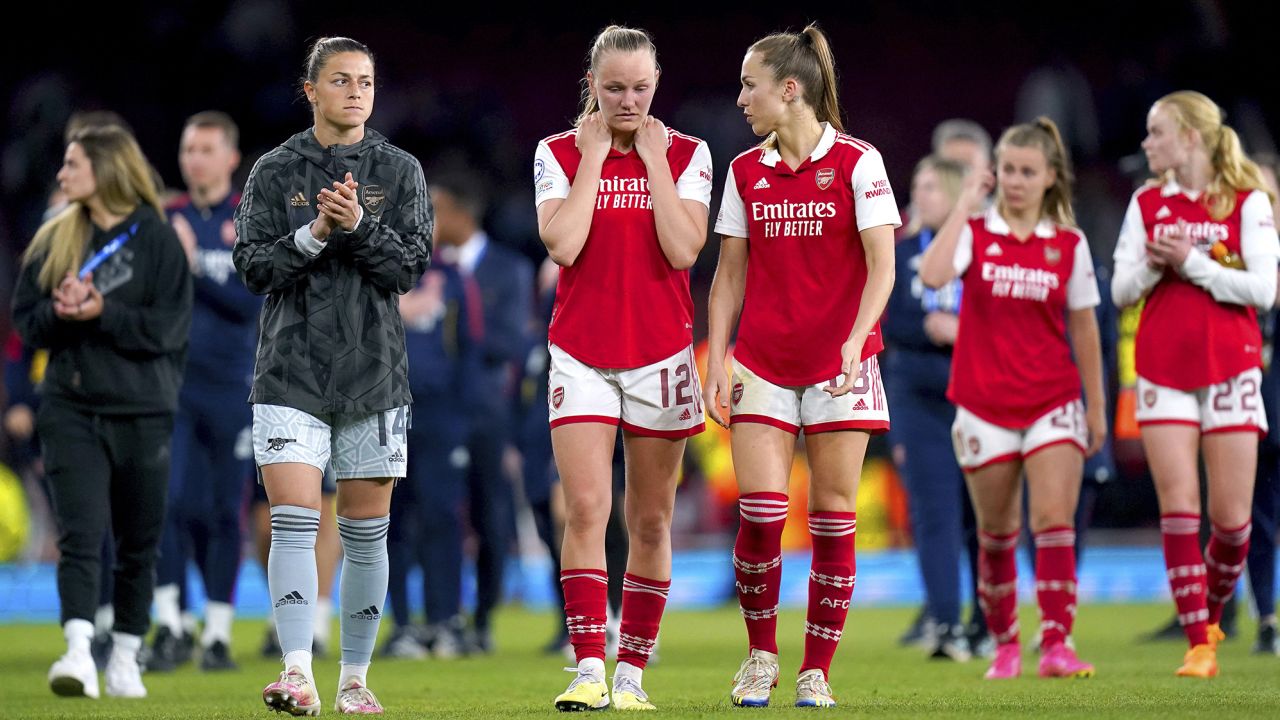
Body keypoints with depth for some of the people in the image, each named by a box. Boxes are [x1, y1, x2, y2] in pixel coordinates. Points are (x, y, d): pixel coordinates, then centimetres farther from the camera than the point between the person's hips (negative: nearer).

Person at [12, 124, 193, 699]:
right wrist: (59, 312, -14)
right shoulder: (54, 240, 8)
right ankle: (78, 653, -22)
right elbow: (25, 321, 7)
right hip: (71, 408, 2)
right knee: (80, 533, -12)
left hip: (142, 411, -1)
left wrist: (101, 313, -20)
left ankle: (125, 660, 18)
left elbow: (168, 327, -9)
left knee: (138, 543, 7)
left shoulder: (156, 238, -3)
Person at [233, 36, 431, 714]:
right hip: (291, 376, -1)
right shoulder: (275, 172, 4)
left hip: (374, 375, 1)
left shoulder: (399, 171, 6)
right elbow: (253, 265, -2)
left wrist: (360, 226, -18)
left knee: (366, 533, 6)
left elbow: (410, 267, -2)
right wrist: (315, 234, -16)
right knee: (292, 521, -13)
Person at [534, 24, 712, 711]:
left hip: (660, 353, 1)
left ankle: (631, 673, 13)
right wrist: (594, 158, -9)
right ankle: (589, 671, -15)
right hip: (581, 353, -1)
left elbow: (683, 250, -11)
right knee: (586, 508, -14)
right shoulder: (560, 152, 1)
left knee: (649, 521, 5)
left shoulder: (686, 153, 2)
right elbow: (562, 244, -13)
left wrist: (653, 161, -9)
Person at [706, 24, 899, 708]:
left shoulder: (856, 162, -4)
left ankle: (816, 672, 7)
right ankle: (760, 655, 9)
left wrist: (854, 341, -22)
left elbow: (881, 266, -9)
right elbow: (729, 274, 12)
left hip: (839, 367, -3)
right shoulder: (745, 171, 8)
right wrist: (715, 361, 3)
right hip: (762, 364, 3)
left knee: (833, 520, -1)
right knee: (761, 515, -9)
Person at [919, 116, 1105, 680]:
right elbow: (933, 274, -23)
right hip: (984, 402, 0)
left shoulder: (1070, 243, 3)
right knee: (996, 532, 8)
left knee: (1055, 521, -13)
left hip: (1053, 402, 0)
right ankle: (1004, 644, 21)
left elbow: (1083, 327, 10)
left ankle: (1056, 645, -16)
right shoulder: (975, 231, -1)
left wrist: (1096, 406, 11)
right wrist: (966, 206, -16)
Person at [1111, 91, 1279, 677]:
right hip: (1163, 367, 2)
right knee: (1178, 506, -8)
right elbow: (1121, 290, 7)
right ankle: (1198, 645, -5)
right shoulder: (1147, 204, 8)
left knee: (1232, 516, -2)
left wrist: (1192, 262, -16)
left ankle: (1211, 612, 24)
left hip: (1230, 367, -2)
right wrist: (1152, 265, -12)